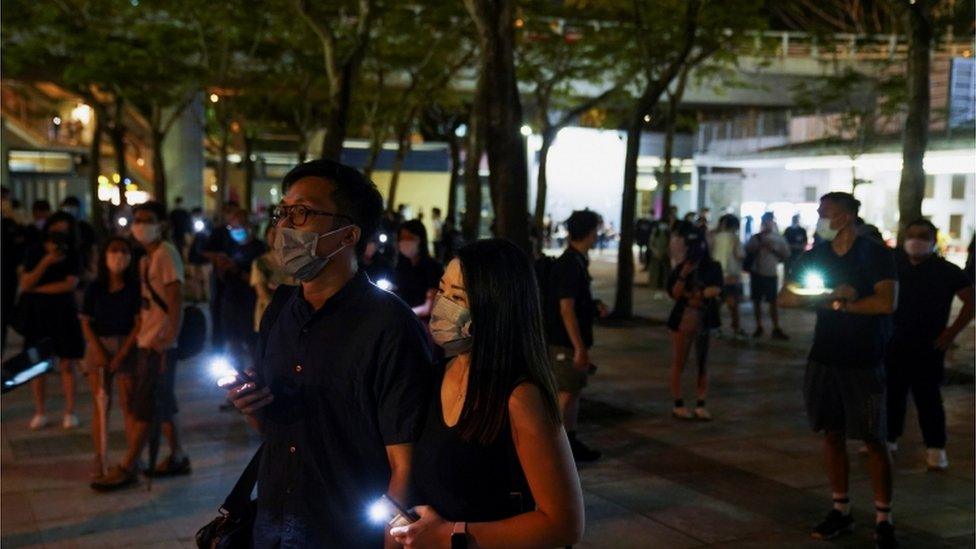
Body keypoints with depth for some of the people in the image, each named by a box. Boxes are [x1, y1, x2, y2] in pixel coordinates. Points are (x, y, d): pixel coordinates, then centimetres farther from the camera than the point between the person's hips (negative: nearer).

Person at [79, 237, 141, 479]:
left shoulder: (135, 287, -4)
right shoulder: (94, 288, 1)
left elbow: (139, 323, -7)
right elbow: (86, 323, 2)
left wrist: (122, 354, -13)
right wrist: (99, 351, -11)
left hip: (127, 347, -1)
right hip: (99, 346, 2)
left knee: (129, 403, -1)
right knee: (101, 403, 3)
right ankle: (100, 459, 8)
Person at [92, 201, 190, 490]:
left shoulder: (166, 254, -11)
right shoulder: (146, 257, 15)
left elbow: (176, 299, -17)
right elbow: (145, 300, 15)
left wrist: (170, 338, -22)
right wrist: (137, 329, 7)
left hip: (159, 344, -9)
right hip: (145, 341, 9)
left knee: (145, 408, -3)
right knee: (163, 406, 15)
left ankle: (127, 468, 1)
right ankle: (177, 458, 24)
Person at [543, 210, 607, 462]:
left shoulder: (577, 261, 12)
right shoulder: (570, 265, -19)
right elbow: (566, 309, -23)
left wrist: (594, 305, 7)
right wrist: (579, 347, -23)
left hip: (574, 340, 10)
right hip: (566, 342, -10)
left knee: (574, 391, 16)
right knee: (567, 393, -4)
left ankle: (571, 443, 25)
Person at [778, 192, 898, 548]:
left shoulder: (876, 255, -6)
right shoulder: (814, 257, 8)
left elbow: (886, 303, -19)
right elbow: (785, 297, -1)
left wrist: (835, 304, -12)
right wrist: (832, 294, -15)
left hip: (864, 361, -5)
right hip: (824, 358, 5)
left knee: (874, 440, -1)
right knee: (833, 434, 10)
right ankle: (841, 511, 21)